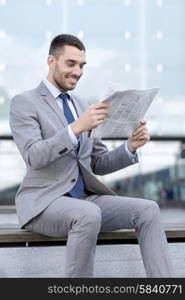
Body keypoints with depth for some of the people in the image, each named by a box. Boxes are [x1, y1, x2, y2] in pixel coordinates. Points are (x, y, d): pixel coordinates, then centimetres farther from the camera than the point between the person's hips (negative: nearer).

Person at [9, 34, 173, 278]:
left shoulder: (81, 106, 17)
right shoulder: (24, 103, -3)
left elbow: (99, 164, 16)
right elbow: (33, 156, -19)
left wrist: (130, 146, -4)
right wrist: (76, 128, -31)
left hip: (84, 199, 6)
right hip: (42, 202, -6)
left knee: (148, 209, -16)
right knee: (89, 214, -37)